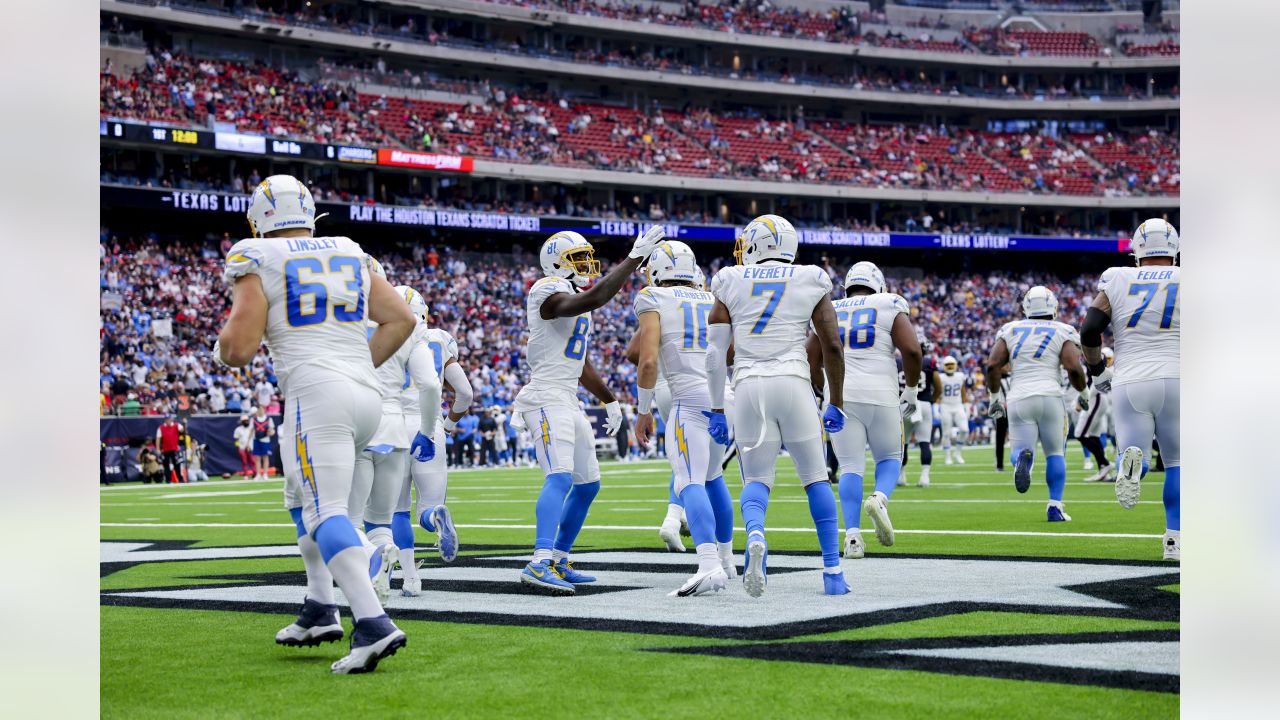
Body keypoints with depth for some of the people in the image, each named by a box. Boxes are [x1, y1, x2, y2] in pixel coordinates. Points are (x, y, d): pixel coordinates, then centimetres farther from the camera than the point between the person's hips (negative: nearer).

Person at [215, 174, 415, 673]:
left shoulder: (258, 264, 0)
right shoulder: (350, 257, 17)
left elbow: (240, 347, -7)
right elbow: (401, 319, 14)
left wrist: (222, 347, 17)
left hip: (315, 393, -7)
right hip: (367, 394, 7)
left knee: (325, 511, -12)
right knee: (302, 495, 25)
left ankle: (373, 625, -28)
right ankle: (320, 609, 23)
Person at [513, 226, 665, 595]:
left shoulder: (575, 301, 20)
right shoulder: (550, 294, -12)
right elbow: (593, 299, -32)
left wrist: (609, 401, 33)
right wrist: (634, 258, -27)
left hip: (567, 401, 10)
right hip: (547, 397, -10)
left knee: (587, 483, 13)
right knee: (560, 478, -24)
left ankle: (558, 562, 20)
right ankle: (539, 565, -34)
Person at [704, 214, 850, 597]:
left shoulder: (731, 284, 8)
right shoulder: (811, 282, 8)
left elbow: (715, 353, 4)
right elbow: (832, 347, 5)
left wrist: (716, 410, 10)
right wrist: (836, 404, 14)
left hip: (748, 388, 0)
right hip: (793, 383, 0)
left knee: (756, 479, 8)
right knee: (816, 478, 11)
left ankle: (755, 537, -25)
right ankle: (833, 571, 8)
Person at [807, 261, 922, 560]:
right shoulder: (890, 306, 7)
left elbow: (811, 364, 13)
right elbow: (912, 351, -6)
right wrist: (911, 390, 7)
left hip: (841, 397, 2)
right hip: (881, 395, -1)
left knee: (851, 467, 4)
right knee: (889, 457, 16)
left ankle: (852, 534, -11)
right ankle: (880, 497, -15)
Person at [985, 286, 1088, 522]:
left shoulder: (1011, 330, 13)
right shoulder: (1062, 332, 5)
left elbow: (992, 365, 5)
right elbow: (1073, 368, -7)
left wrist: (995, 396, 18)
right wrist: (1084, 392, 11)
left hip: (1018, 399, 1)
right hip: (1049, 395, -1)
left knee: (1022, 449, 6)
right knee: (1055, 453, 13)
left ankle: (1022, 457, -32)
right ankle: (1055, 506, 5)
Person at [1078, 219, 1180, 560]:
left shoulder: (1117, 280, 5)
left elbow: (1089, 332, 1)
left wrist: (1098, 371, 16)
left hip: (1129, 383, 0)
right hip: (1176, 379, 0)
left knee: (1137, 459, 5)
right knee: (1177, 462, 16)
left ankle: (1133, 460, -32)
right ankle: (1174, 538, 10)